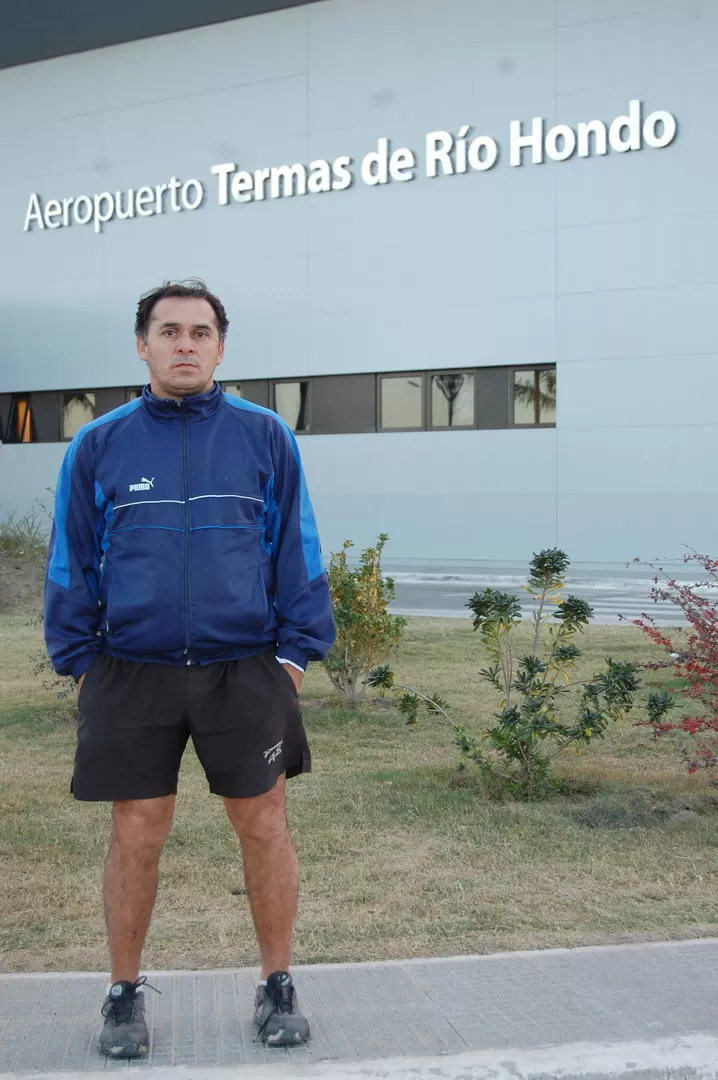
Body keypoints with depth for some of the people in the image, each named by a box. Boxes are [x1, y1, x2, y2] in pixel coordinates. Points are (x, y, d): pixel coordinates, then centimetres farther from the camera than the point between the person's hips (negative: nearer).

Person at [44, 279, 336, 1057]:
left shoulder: (264, 437, 2)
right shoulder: (99, 446, 3)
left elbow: (296, 549, 3)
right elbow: (71, 560, 7)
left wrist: (295, 651, -2)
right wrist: (79, 662, 2)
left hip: (244, 671, 0)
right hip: (133, 676, 0)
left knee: (263, 827, 6)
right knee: (136, 836, 7)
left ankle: (278, 985, 25)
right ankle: (125, 994, 26)